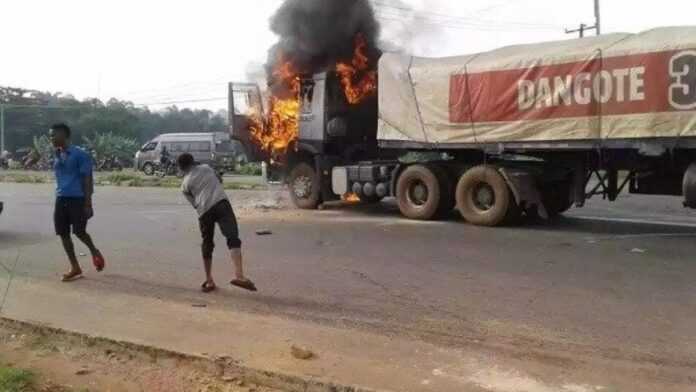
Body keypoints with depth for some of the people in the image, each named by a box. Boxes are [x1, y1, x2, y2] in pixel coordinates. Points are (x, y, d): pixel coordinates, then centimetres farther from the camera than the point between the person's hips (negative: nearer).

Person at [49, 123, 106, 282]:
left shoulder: (80, 154, -10)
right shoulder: (57, 156, 13)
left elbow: (87, 180, -11)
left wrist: (88, 204, -14)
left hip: (77, 199, -7)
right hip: (61, 199, 7)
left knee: (79, 232, -8)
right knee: (63, 233, 4)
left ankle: (94, 252, 23)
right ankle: (75, 268, 14)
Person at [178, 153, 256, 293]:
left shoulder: (185, 185, 20)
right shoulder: (206, 167, 25)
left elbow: (194, 203, 18)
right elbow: (219, 180, 38)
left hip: (204, 211, 1)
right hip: (221, 203, -1)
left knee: (207, 245, 18)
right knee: (233, 238, -12)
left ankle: (209, 281, 24)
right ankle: (239, 275, -31)